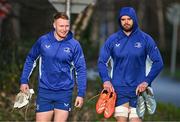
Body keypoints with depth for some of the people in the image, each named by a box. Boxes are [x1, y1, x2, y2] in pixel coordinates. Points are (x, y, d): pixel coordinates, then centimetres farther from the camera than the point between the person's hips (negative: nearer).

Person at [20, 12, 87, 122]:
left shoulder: (74, 45, -4)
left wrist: (81, 94, -5)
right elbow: (30, 59, 12)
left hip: (64, 92, -1)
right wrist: (24, 81, 9)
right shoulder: (43, 40, -1)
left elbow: (81, 69, -1)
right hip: (45, 91, 1)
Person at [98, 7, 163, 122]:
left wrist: (147, 81, -10)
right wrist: (106, 80, -9)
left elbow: (158, 62, 0)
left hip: (138, 90, -1)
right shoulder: (112, 40, 3)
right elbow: (102, 62, 6)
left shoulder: (145, 39, 0)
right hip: (118, 89, 1)